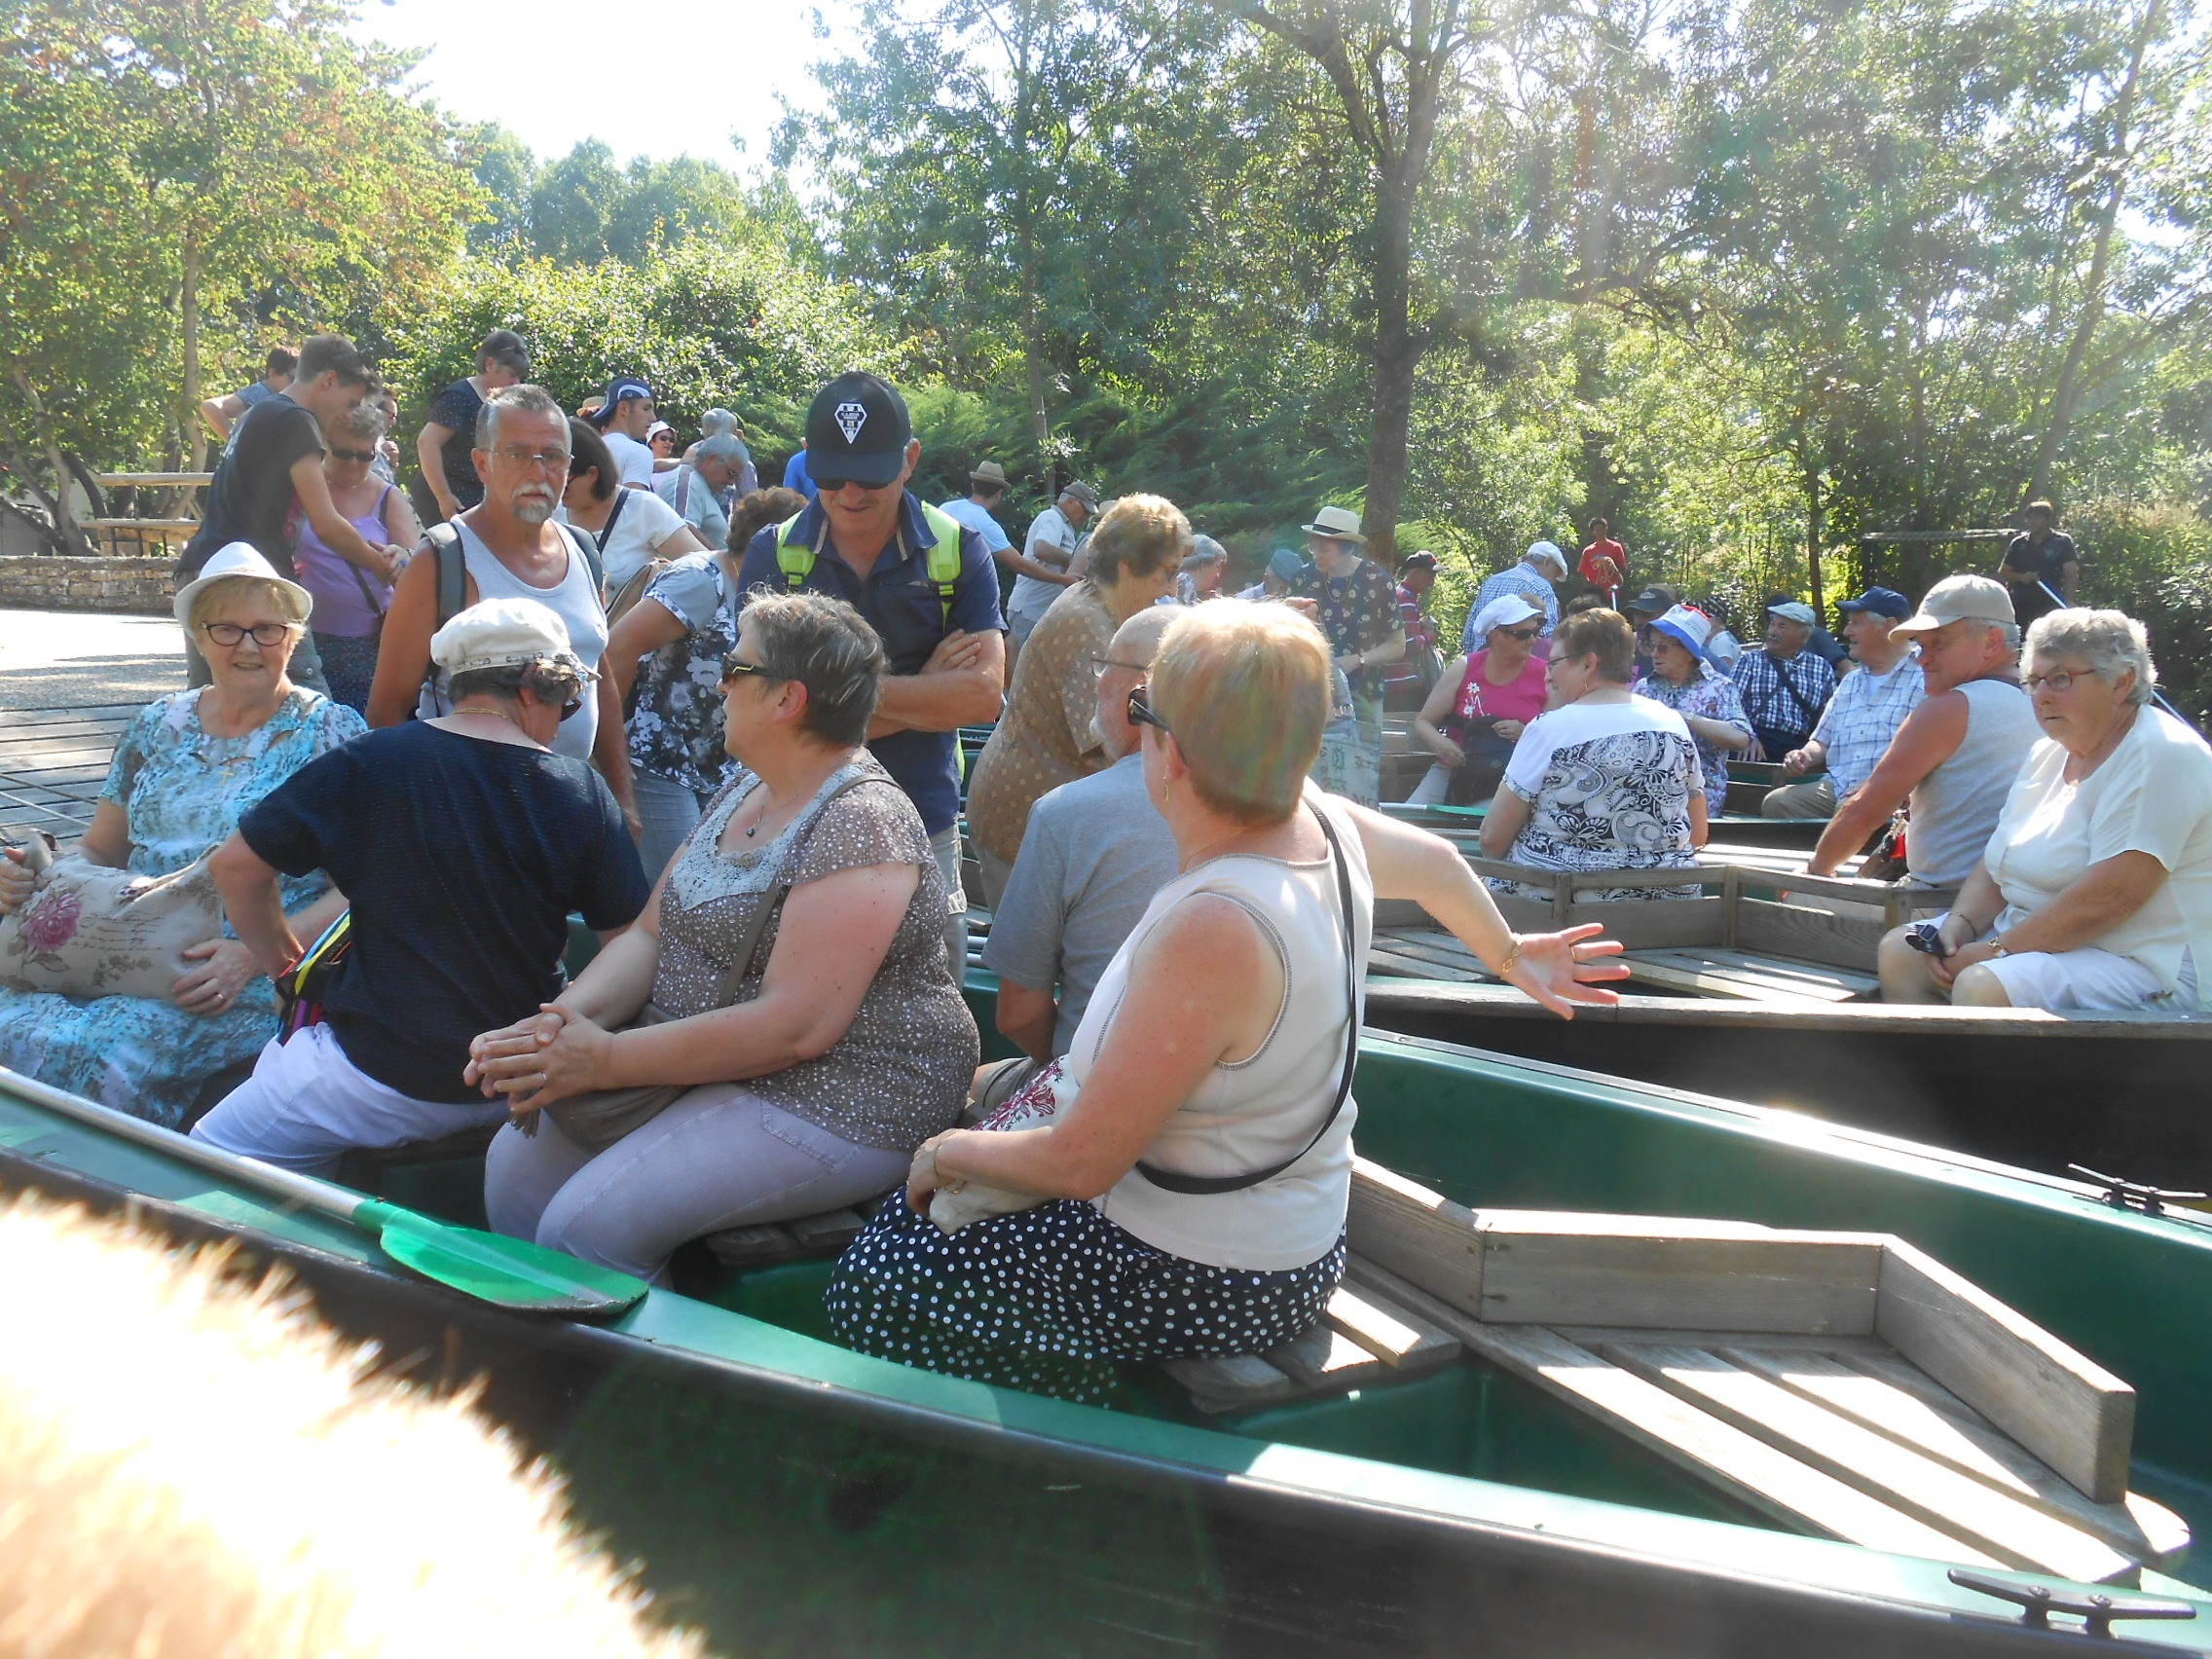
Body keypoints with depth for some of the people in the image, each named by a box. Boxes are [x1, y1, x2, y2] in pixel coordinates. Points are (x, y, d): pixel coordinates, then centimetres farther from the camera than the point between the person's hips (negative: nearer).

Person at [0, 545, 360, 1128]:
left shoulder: (330, 732, 1)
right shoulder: (159, 727, 16)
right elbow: (99, 851, 23)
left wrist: (254, 954, -19)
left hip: (262, 974, -5)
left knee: (86, 1052, -29)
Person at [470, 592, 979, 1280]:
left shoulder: (862, 824, -20)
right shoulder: (746, 790, 11)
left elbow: (795, 1026, -26)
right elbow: (651, 933, 10)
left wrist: (606, 1059, -23)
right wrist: (564, 1018, -10)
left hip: (835, 1105, -9)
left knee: (586, 1225, -21)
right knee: (519, 1159, -2)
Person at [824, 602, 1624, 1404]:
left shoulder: (1212, 930, -34)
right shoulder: (1321, 820, -9)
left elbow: (1080, 1162, -26)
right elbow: (1438, 864, 15)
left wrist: (945, 1152, -6)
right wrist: (1509, 954, 37)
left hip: (1217, 1283, -9)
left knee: (874, 1291, -3)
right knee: (912, 1216, 19)